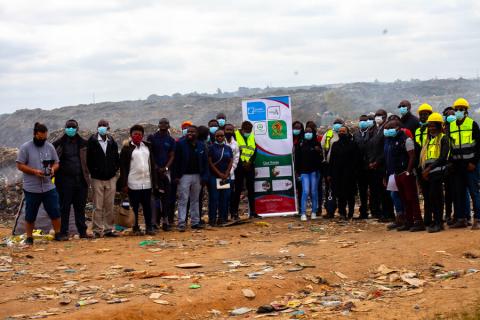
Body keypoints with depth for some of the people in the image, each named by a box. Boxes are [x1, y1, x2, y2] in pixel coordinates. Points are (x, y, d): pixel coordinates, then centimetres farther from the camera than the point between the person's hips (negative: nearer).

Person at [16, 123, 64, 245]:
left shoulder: (50, 147, 6)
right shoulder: (25, 147, -5)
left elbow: (56, 163, 12)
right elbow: (20, 165, -6)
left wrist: (53, 169, -12)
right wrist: (35, 171, -19)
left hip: (49, 187, 3)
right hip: (31, 188, -3)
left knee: (55, 211, 3)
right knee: (30, 215, 6)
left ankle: (58, 234, 18)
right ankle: (29, 238, 18)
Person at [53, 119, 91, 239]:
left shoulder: (83, 143, 8)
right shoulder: (59, 143, 0)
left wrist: (87, 174, 7)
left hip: (81, 180, 3)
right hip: (65, 180, -3)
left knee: (80, 207, 10)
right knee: (64, 207, 1)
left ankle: (82, 231, 16)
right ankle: (63, 232, 7)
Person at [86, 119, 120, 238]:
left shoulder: (112, 142, 6)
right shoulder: (92, 141, -5)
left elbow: (117, 157, 12)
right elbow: (89, 159, -3)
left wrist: (115, 169, 3)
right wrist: (93, 172, -4)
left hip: (111, 178, 3)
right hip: (97, 179, -3)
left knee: (109, 206, 7)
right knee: (98, 206, -1)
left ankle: (109, 228, 14)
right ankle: (97, 230, 4)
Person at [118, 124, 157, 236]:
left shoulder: (147, 146, 12)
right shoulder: (127, 148, -1)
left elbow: (152, 165, 15)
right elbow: (123, 167, -4)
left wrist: (154, 182, 11)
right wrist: (124, 184, -10)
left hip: (147, 183, 4)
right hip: (133, 183, -4)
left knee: (147, 206, 6)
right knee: (134, 207, 2)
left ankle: (149, 227, 13)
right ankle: (136, 228, 10)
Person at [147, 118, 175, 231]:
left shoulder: (171, 140, 11)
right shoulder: (152, 138, 4)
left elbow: (172, 156, 8)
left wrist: (165, 168, -7)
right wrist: (155, 167, -7)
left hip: (166, 171, 2)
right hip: (154, 171, -2)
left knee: (166, 197, 1)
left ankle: (166, 221, 5)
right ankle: (154, 221, -3)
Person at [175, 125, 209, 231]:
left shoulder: (201, 146, 7)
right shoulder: (181, 144, -4)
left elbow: (205, 162, 8)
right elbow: (176, 160, -5)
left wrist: (204, 176, 0)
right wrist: (177, 176, -10)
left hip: (197, 175, 4)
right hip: (184, 175, -4)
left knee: (195, 200, 12)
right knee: (183, 200, -4)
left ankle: (195, 222, 18)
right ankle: (181, 223, -4)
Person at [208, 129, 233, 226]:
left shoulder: (228, 148, 12)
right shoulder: (211, 147, 0)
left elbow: (231, 162, 8)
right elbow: (210, 162, -6)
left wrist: (226, 174, -6)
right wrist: (219, 173, -11)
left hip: (226, 177, 4)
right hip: (214, 176, -4)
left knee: (225, 198, 3)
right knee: (214, 198, -6)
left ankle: (222, 218, 9)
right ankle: (212, 219, -4)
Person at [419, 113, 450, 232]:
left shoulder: (443, 139, -2)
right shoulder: (427, 139, 20)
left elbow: (443, 158, -12)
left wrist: (429, 168, -15)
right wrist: (423, 170, 7)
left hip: (437, 172, -7)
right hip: (426, 173, 7)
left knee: (435, 197, -9)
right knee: (427, 197, 6)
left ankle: (438, 222, -5)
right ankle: (428, 221, 11)